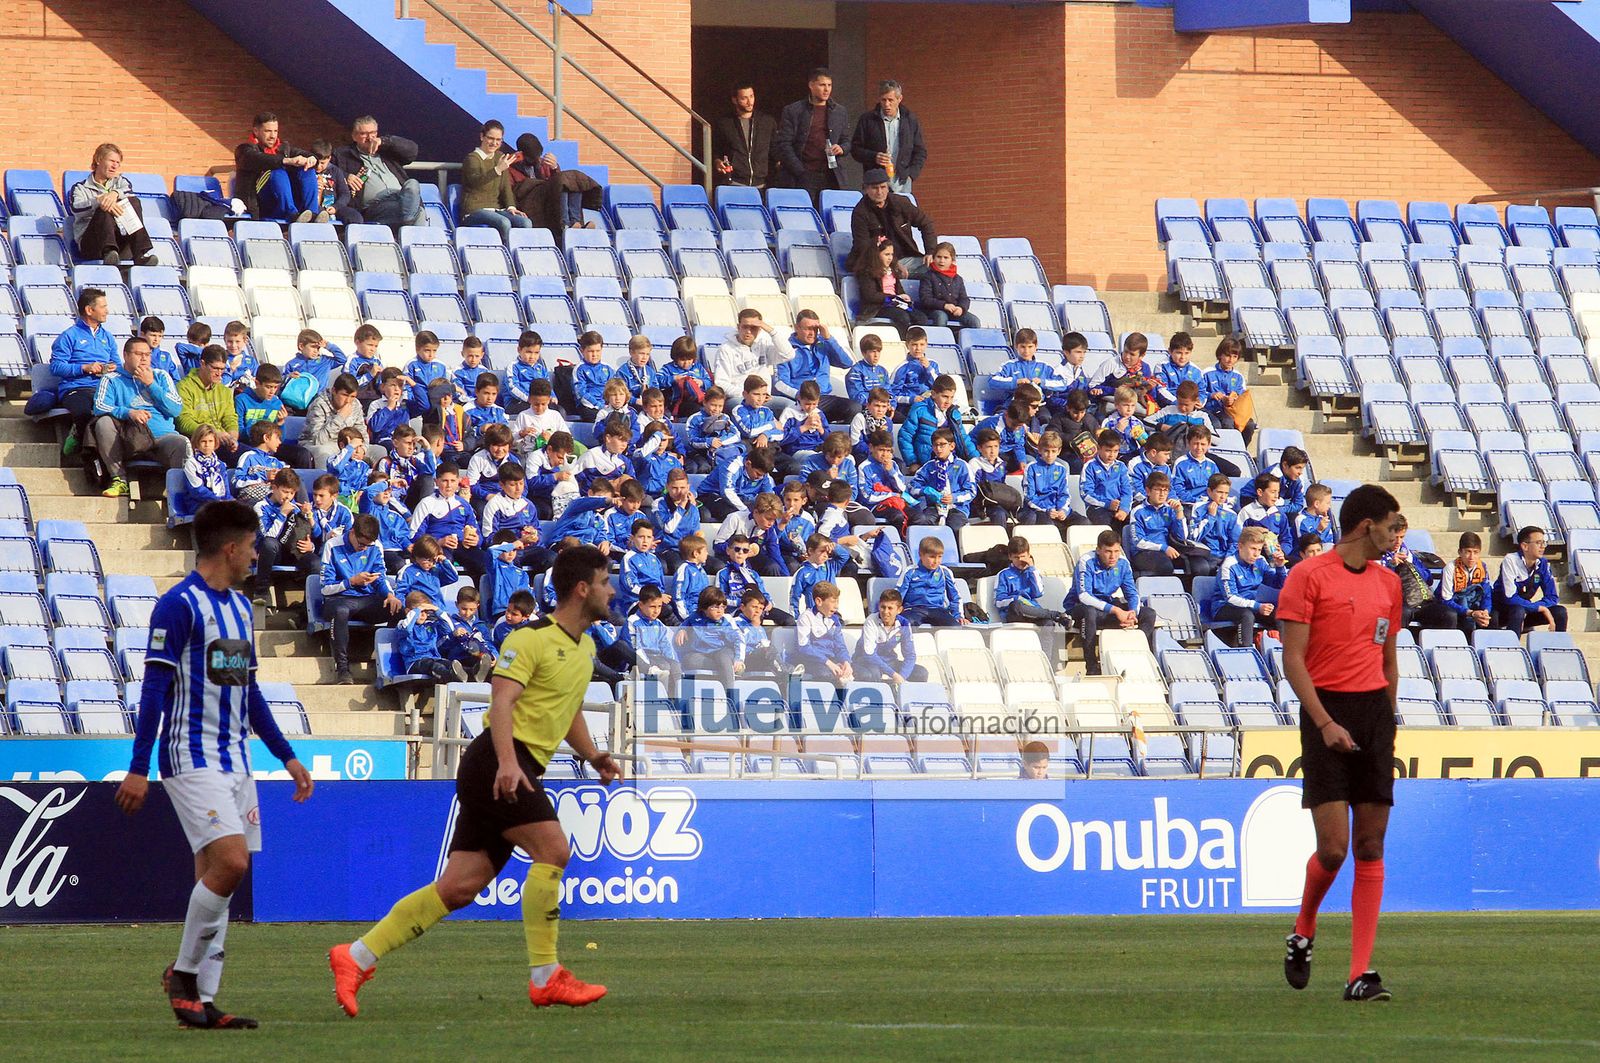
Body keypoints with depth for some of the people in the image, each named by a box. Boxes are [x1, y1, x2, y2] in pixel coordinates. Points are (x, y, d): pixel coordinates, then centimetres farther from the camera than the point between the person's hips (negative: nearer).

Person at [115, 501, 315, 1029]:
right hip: (192, 760, -9)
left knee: (215, 875, 5)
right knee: (230, 862, -19)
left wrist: (287, 756, 23)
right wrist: (138, 768, -16)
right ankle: (184, 973, -3)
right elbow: (154, 688, -12)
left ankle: (200, 1001, 6)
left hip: (235, 762, 9)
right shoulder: (179, 606, -10)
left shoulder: (240, 606, 17)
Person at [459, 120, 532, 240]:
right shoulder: (472, 159, -4)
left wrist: (511, 207, 0)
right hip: (474, 211, -6)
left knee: (526, 223, -21)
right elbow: (476, 181, -26)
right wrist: (497, 170, -41)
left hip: (496, 209, 6)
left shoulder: (500, 157, 18)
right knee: (504, 223, -35)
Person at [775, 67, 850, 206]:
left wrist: (841, 148, -2)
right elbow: (782, 144, 0)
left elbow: (846, 141, 24)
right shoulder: (793, 111, 3)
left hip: (830, 177, 3)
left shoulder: (839, 112, 15)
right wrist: (800, 172, -8)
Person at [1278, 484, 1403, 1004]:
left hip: (1375, 712, 6)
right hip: (1327, 712, -6)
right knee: (1333, 847, -11)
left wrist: (1386, 723, 17)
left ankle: (1361, 973, -2)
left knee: (1371, 847, 0)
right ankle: (1303, 932, 18)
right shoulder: (1308, 575, -5)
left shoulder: (1388, 583, 15)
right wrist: (1325, 723, -17)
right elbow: (1293, 660, -9)